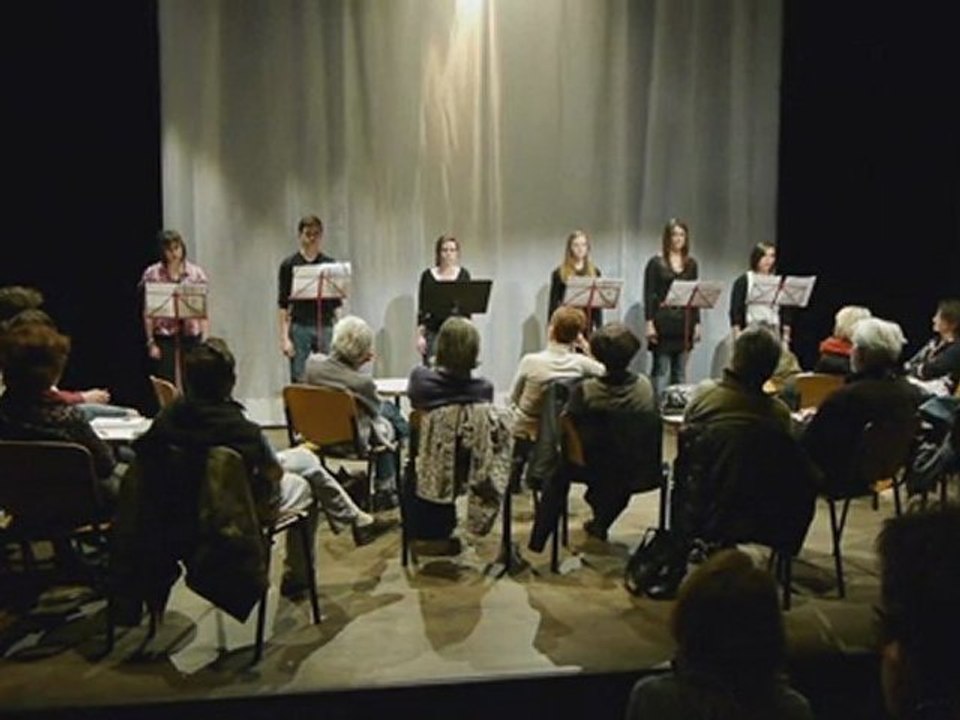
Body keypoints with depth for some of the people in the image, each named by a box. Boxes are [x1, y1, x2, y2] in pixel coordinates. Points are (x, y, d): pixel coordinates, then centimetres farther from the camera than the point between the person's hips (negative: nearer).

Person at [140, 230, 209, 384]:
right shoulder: (152, 274, 0)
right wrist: (151, 342, -4)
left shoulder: (196, 273, 3)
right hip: (164, 337, -1)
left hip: (191, 336, 1)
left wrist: (205, 340, -3)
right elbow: (148, 312, 0)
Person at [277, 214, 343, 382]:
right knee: (299, 383, 1)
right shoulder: (289, 265, -1)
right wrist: (284, 337, -10)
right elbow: (283, 305, -3)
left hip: (326, 328, 2)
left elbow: (336, 304, 8)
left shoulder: (331, 264, 7)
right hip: (300, 329, -2)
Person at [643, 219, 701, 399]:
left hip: (684, 322, 4)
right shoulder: (656, 263, -1)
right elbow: (649, 294, -5)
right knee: (661, 370, -3)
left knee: (680, 371, 8)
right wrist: (649, 322, -12)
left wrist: (697, 323, 7)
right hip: (663, 321, -4)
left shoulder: (691, 264, 11)